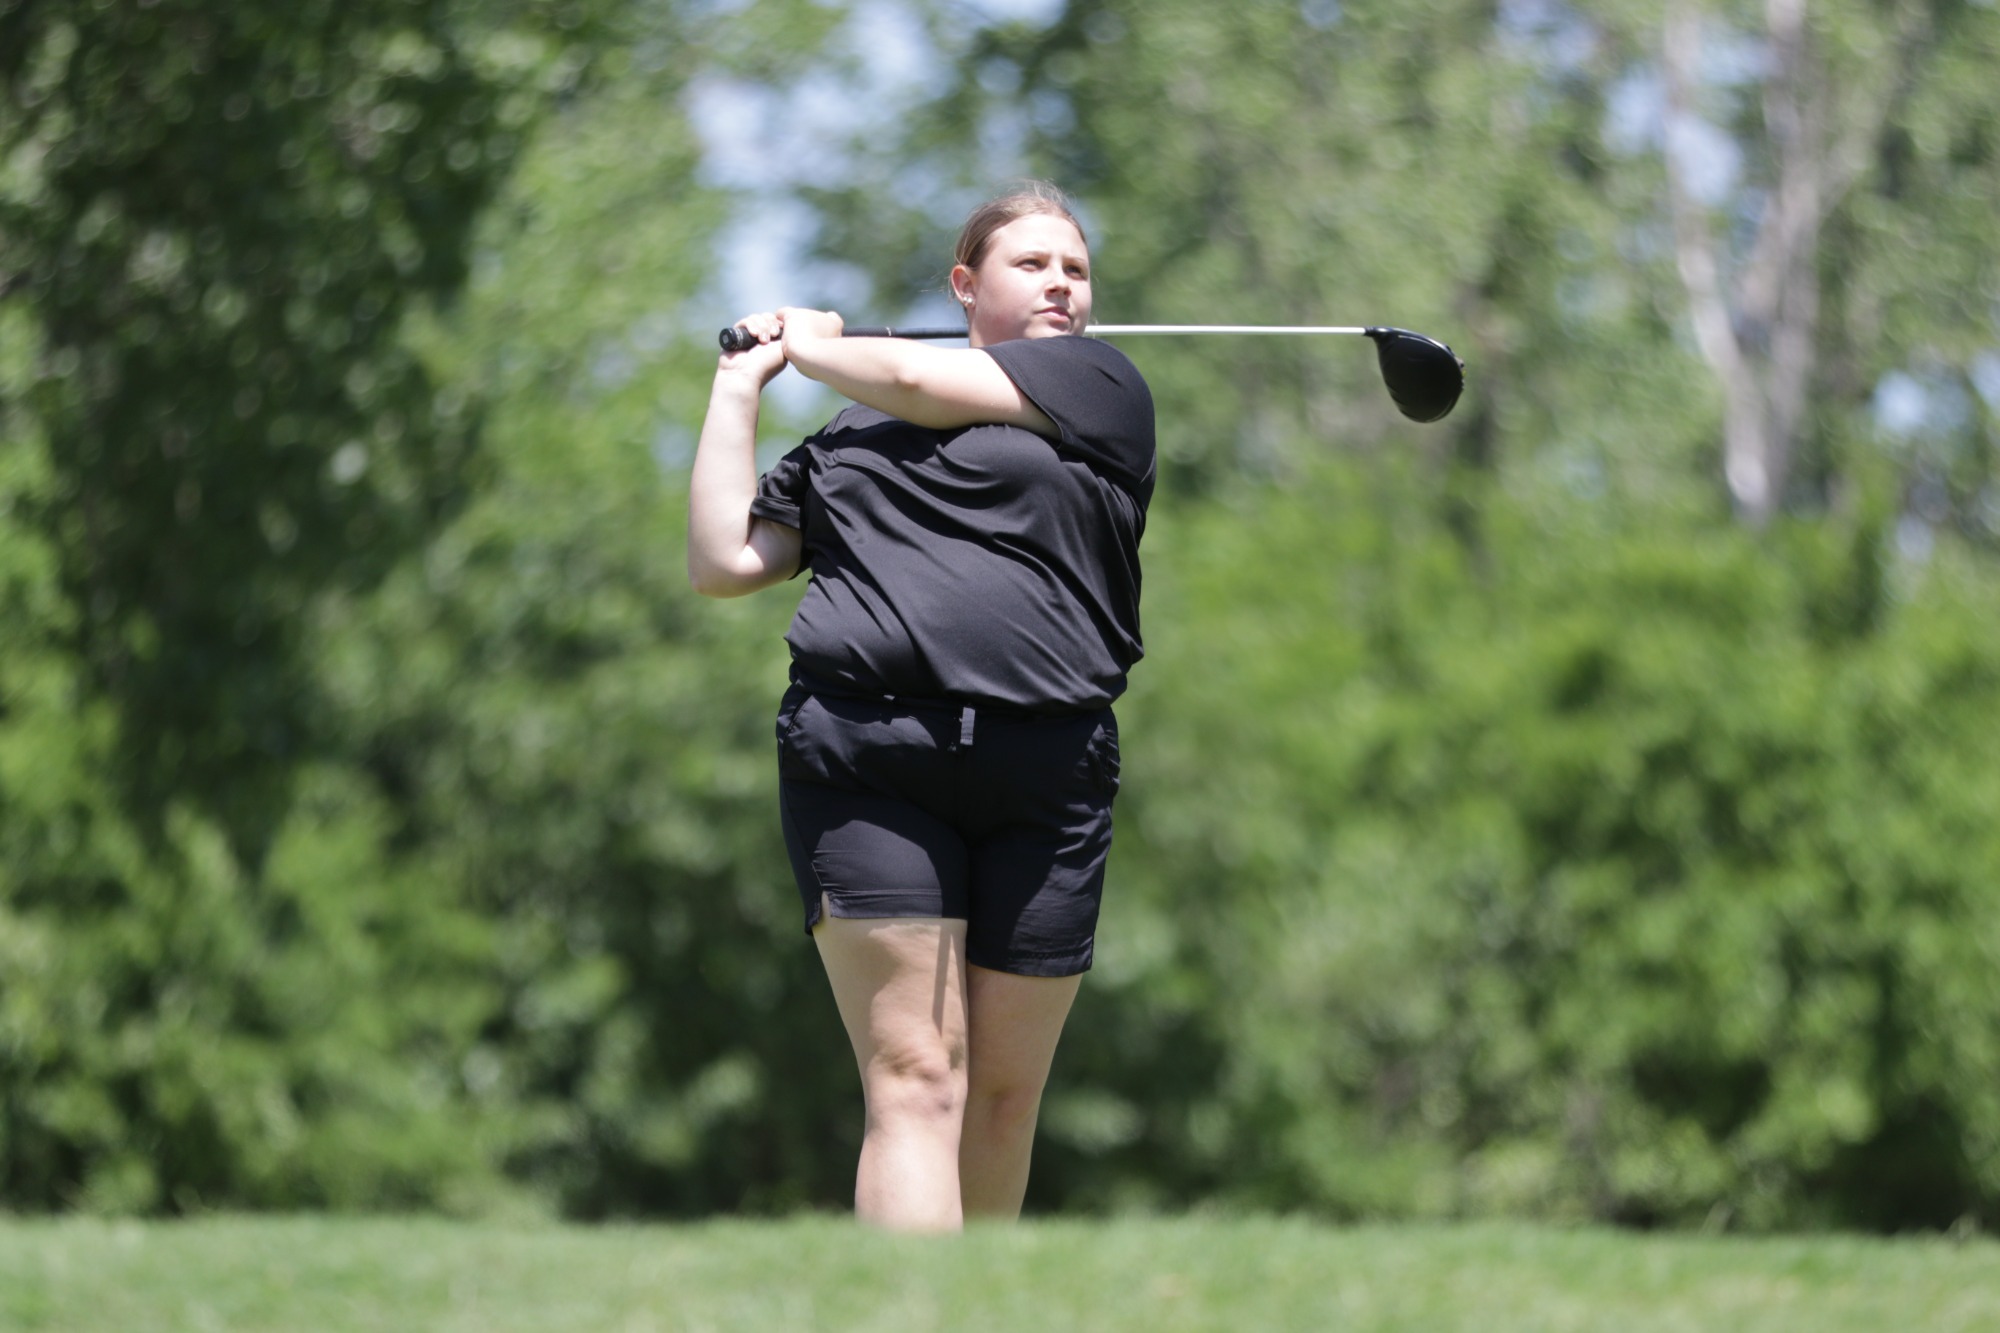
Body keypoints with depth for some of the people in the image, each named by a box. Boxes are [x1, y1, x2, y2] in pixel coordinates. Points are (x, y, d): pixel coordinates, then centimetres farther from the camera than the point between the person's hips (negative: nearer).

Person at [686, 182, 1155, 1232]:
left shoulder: (1099, 384, 14)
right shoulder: (844, 438, 23)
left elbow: (919, 385, 2)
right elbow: (724, 563, 17)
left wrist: (817, 347, 21)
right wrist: (740, 386, 19)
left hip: (1044, 778, 0)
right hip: (860, 754, 0)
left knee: (1003, 1098, 2)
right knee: (913, 1081, -14)